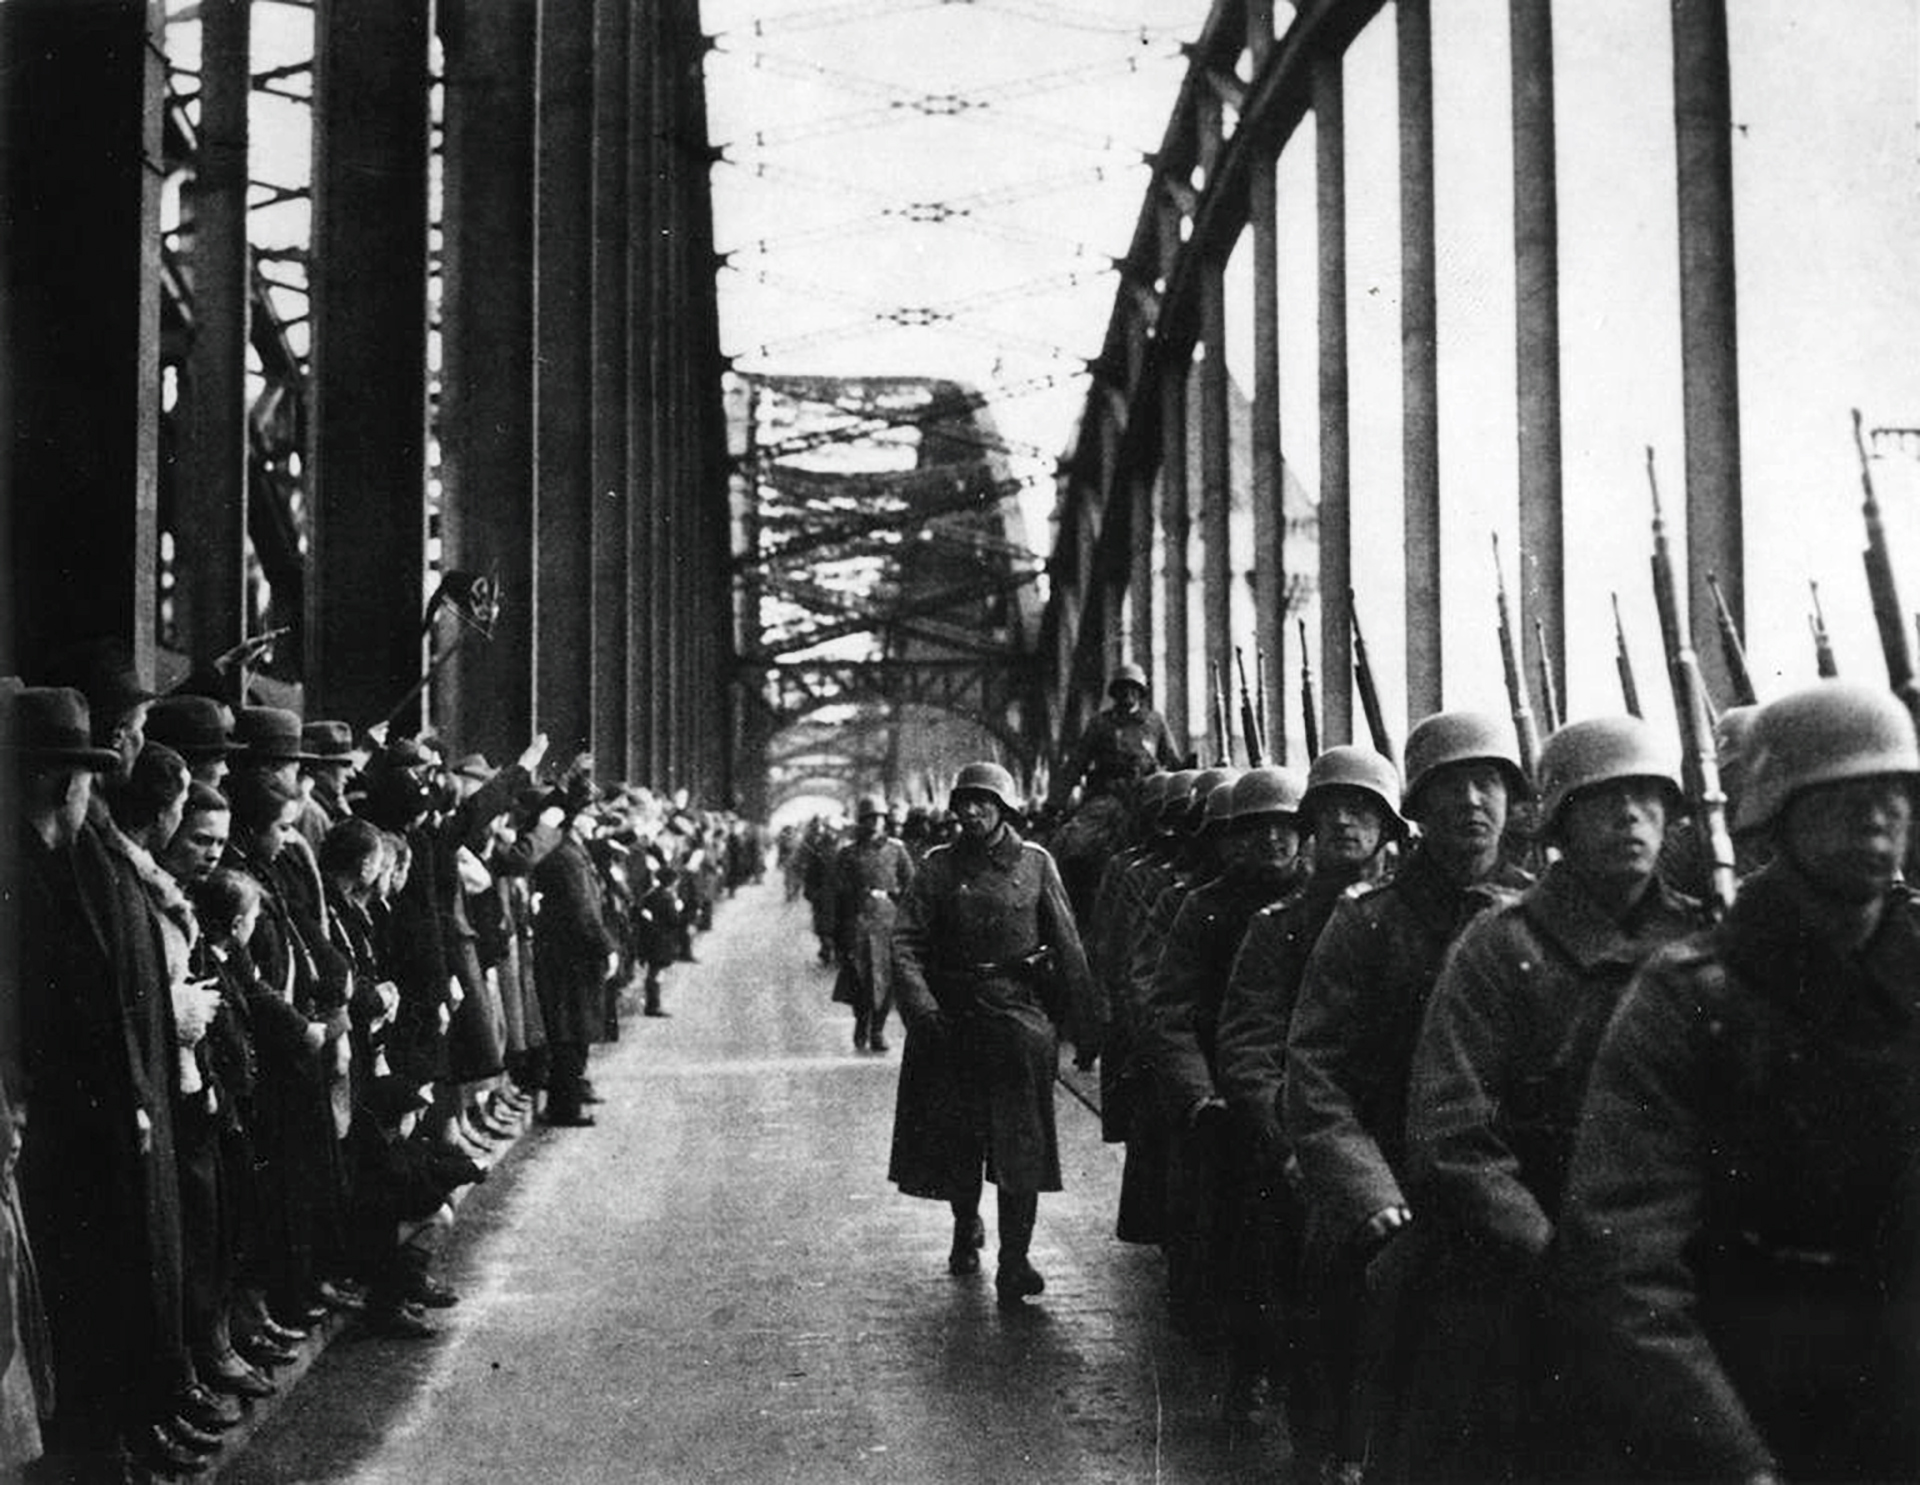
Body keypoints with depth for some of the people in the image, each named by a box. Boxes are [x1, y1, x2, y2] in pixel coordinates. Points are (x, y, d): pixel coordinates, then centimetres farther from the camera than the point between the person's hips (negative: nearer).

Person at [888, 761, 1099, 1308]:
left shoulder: (1034, 863, 3)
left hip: (1019, 1010, -1)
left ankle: (1013, 1262, -8)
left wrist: (1084, 1025, 2)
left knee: (1020, 1141, -9)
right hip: (952, 1012, 2)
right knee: (953, 1136, 9)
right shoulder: (939, 868, 4)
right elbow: (905, 941, -2)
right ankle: (965, 1228, 35)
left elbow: (1067, 946, 4)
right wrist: (920, 1006, -18)